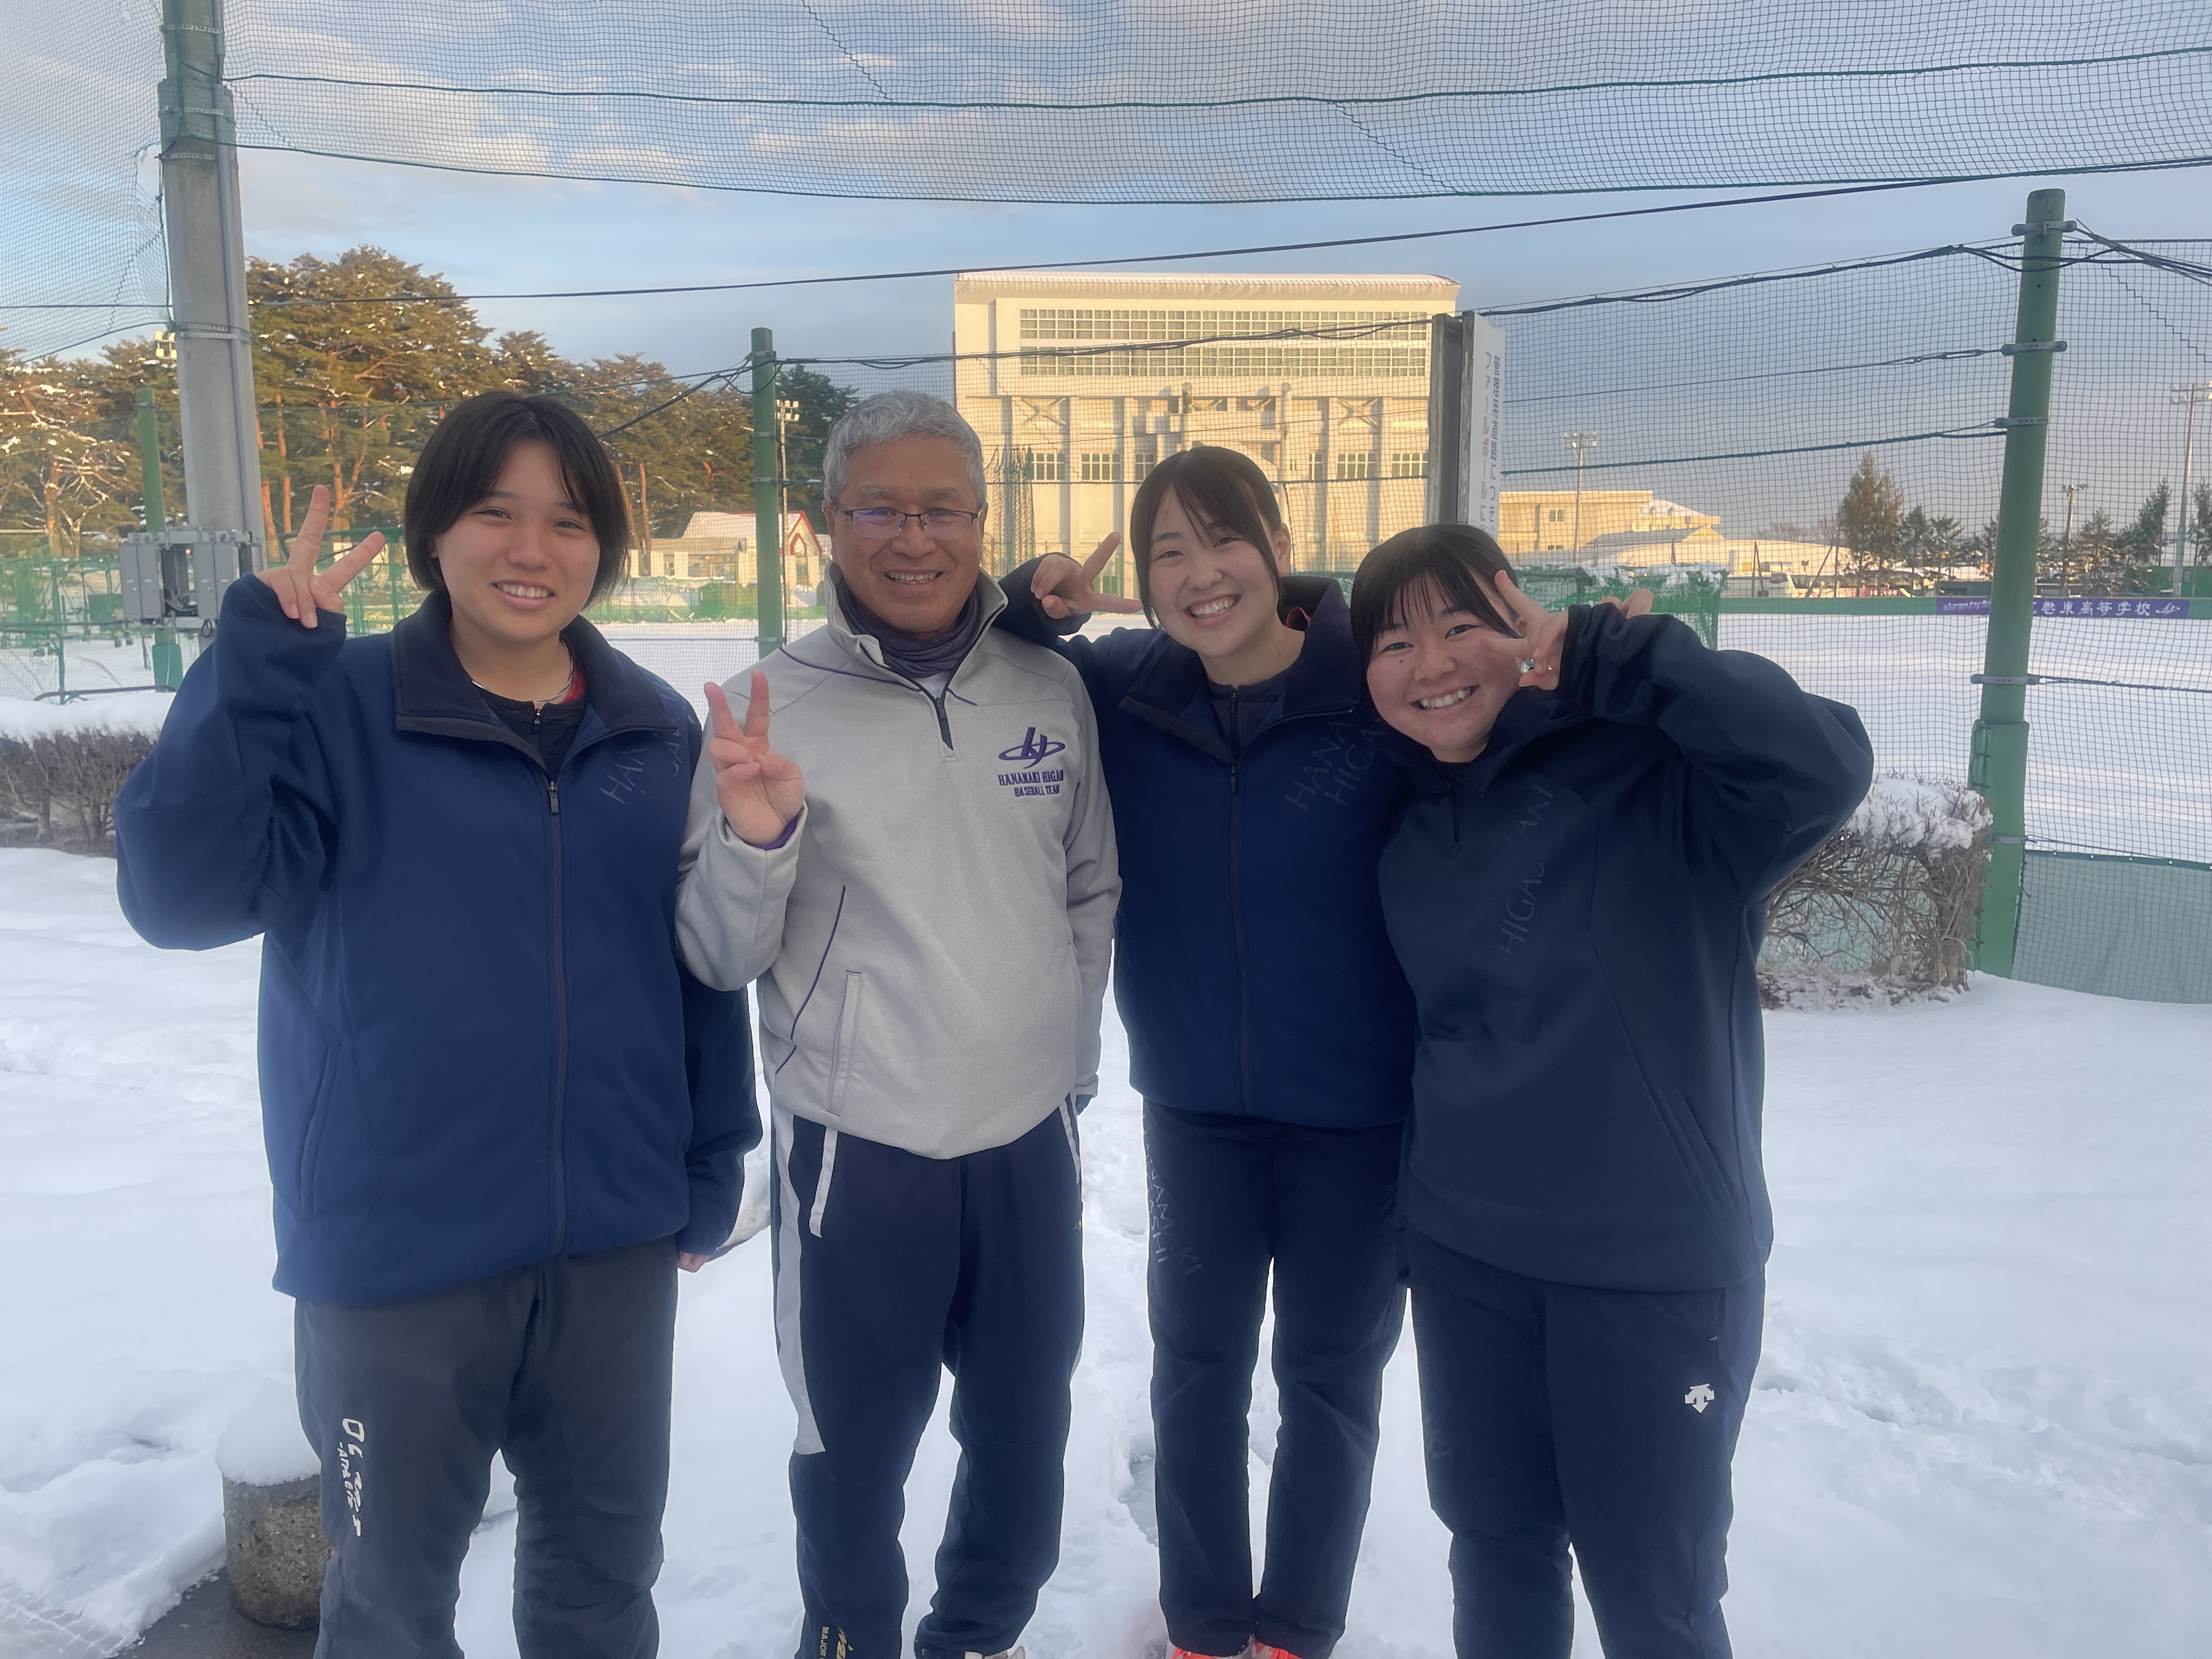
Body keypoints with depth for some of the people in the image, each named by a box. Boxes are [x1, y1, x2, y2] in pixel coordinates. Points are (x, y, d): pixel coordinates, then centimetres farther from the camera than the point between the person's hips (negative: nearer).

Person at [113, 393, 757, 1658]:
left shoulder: (659, 731, 1)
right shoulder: (337, 709, -7)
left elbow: (704, 961, 7)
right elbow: (181, 892, -20)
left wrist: (713, 1169, 10)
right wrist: (259, 656, -27)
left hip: (617, 1246, 3)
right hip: (398, 1255, -2)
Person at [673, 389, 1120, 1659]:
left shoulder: (1053, 690, 0)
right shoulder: (779, 705, -9)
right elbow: (720, 958, -9)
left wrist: (1074, 1056, 10)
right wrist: (753, 838, -26)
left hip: (1034, 1140, 3)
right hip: (855, 1156, -3)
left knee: (1026, 1438, 20)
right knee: (855, 1450, 14)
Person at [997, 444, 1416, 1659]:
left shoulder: (1384, 687, -15)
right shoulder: (1120, 688, -5)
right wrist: (1030, 607, -12)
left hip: (1358, 1112, -2)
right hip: (1195, 1107, 3)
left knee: (1331, 1376, 15)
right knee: (1197, 1366, 17)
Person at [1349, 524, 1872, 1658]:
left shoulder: (1650, 774, -14)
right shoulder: (1410, 830, 3)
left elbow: (1824, 763, -33)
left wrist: (1606, 652, -27)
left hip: (1656, 1265, -5)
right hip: (1466, 1258, 5)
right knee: (1494, 1547, 21)